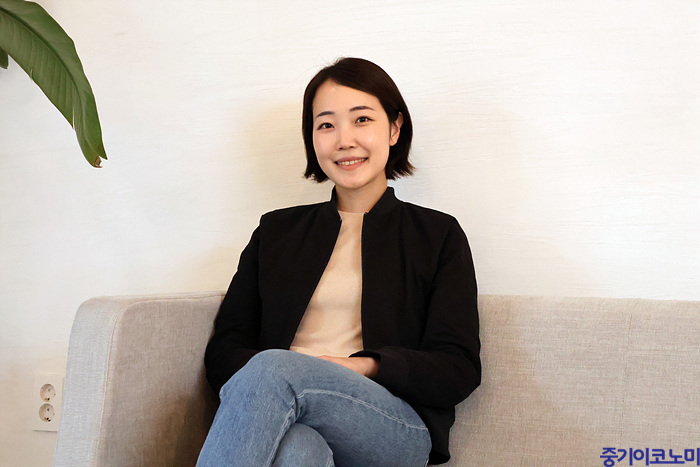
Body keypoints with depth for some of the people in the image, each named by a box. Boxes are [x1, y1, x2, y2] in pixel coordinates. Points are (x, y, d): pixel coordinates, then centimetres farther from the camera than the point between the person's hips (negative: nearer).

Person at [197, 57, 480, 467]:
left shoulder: (437, 235, 17)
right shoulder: (276, 230, 24)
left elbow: (459, 370, 6)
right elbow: (224, 349, 15)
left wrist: (361, 368, -12)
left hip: (395, 428, -1)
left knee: (270, 371, -33)